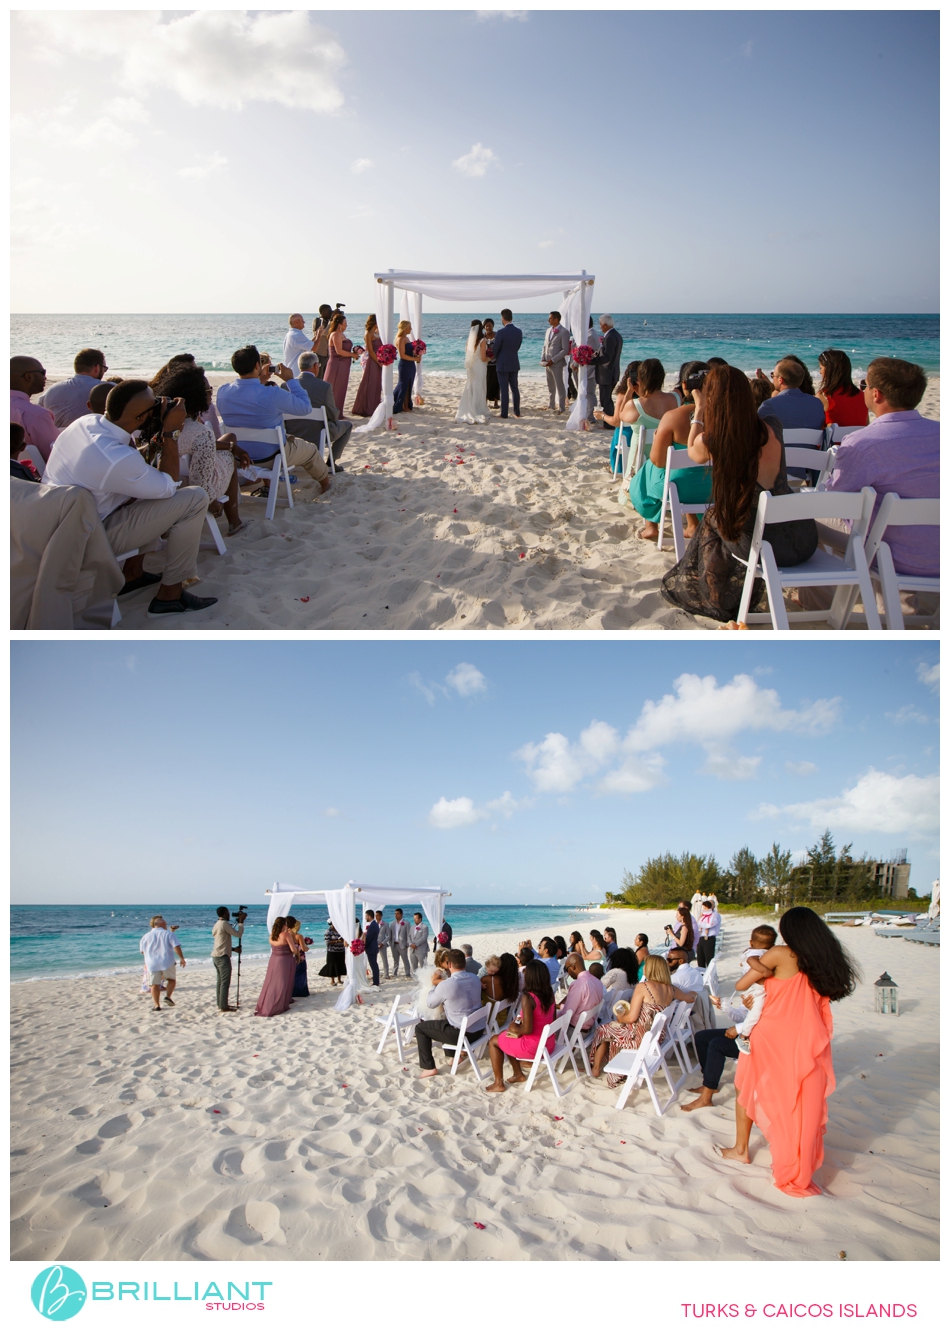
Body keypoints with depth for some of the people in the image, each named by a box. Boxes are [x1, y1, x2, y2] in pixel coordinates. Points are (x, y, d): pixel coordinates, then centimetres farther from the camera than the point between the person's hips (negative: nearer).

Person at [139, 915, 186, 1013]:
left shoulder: (146, 936, 8)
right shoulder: (168, 933, -1)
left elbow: (142, 951, 18)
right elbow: (176, 947, -9)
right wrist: (182, 958, -1)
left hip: (152, 964, 2)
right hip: (167, 962, -2)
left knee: (155, 984, 6)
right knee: (171, 979, 16)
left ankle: (156, 1005, 3)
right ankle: (168, 996, -3)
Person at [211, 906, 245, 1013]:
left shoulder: (217, 924, 15)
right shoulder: (224, 924, -14)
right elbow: (238, 934, -13)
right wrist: (241, 922, -2)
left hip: (216, 956, 10)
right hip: (223, 956, -10)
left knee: (220, 981, 13)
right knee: (225, 982, -7)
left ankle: (220, 1004, 17)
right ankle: (223, 1007, -8)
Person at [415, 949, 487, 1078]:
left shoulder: (445, 985, -20)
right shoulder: (476, 979, -1)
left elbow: (430, 1004, -2)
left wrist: (434, 984, 13)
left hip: (461, 1034, -7)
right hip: (479, 1029, 7)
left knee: (420, 1028, 12)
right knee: (446, 1019, 35)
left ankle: (429, 1067, 11)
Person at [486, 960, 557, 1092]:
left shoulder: (528, 997, -24)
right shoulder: (549, 993, -2)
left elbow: (527, 1030, -25)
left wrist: (515, 1028, -5)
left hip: (534, 1046, -7)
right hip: (549, 1043, 7)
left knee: (494, 1041, 14)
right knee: (508, 1037, 28)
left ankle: (499, 1083, 19)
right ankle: (518, 1074, 34)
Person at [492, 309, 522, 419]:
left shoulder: (501, 332, -17)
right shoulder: (518, 331, 1)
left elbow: (496, 349, -8)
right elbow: (517, 347, 10)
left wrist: (496, 359, 12)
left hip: (503, 365, -5)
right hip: (514, 364, 5)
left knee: (504, 390, -2)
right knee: (515, 389, 11)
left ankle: (504, 415, 2)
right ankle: (517, 413, 14)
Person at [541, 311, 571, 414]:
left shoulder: (564, 332, -10)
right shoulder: (548, 330, 13)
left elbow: (565, 350, -14)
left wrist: (553, 360, -18)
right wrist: (543, 358, 3)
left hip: (557, 364, -7)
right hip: (547, 363, 7)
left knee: (560, 387, -1)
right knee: (551, 387, 14)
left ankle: (561, 409, 3)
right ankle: (552, 406, 23)